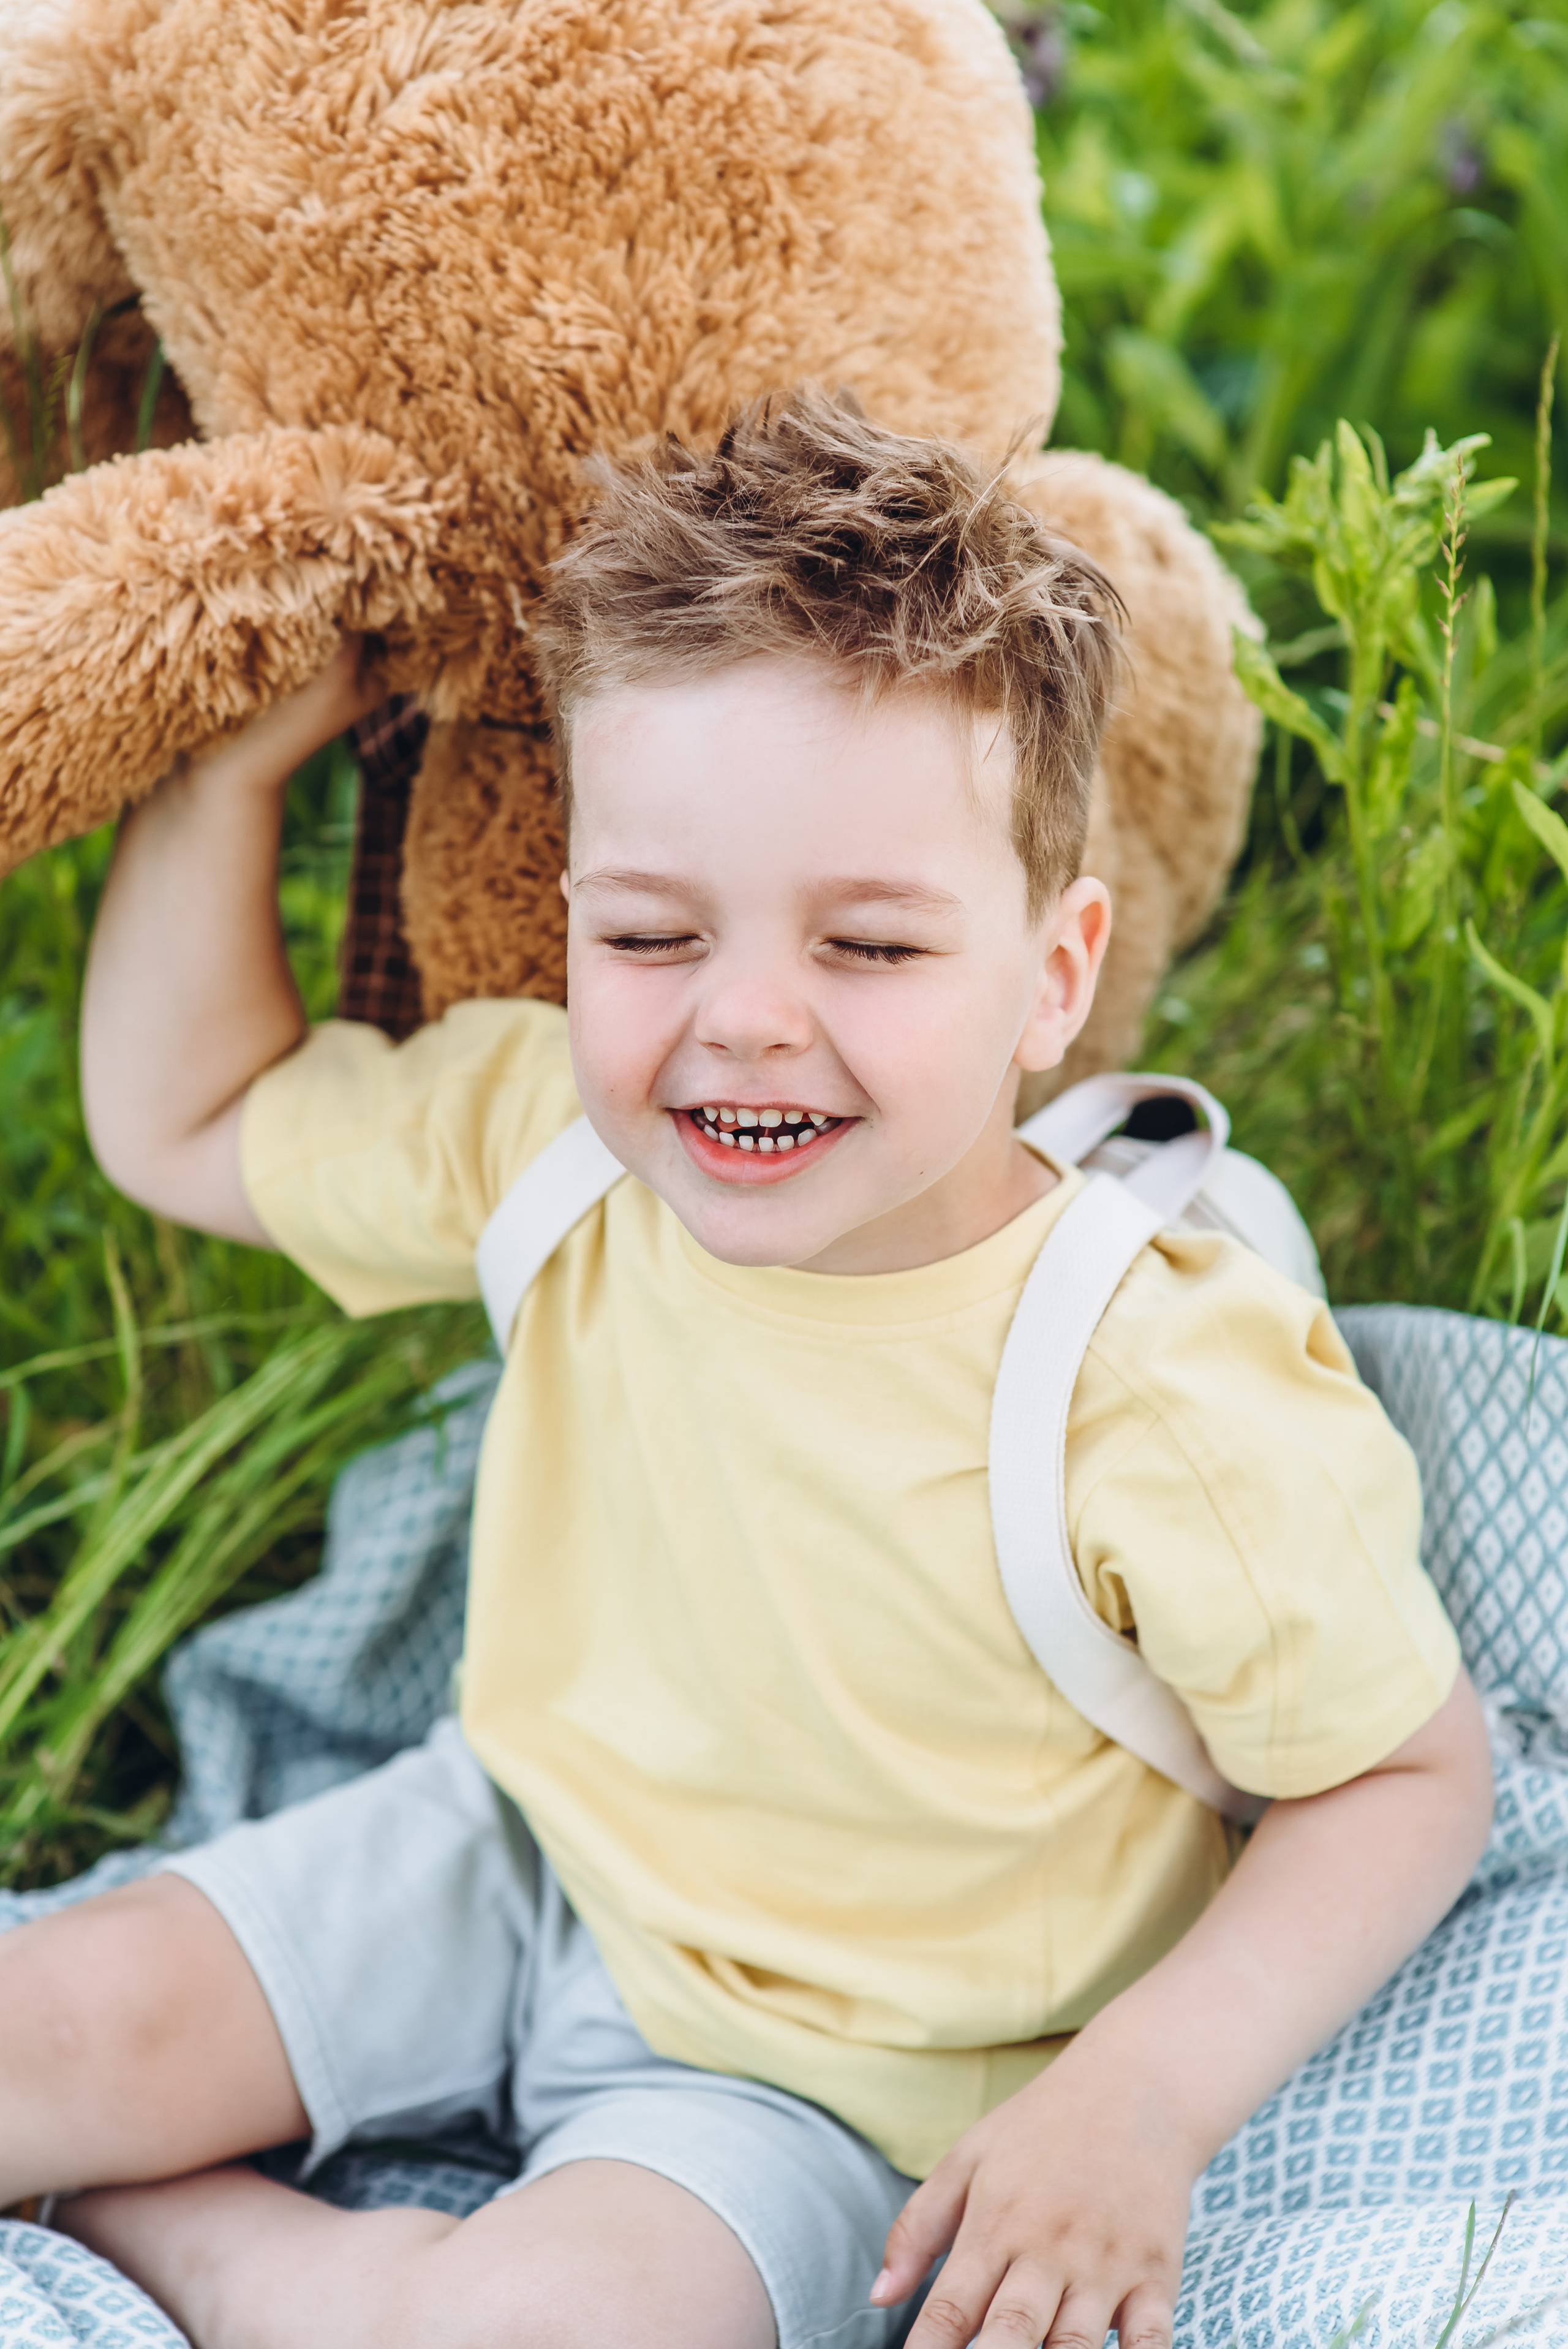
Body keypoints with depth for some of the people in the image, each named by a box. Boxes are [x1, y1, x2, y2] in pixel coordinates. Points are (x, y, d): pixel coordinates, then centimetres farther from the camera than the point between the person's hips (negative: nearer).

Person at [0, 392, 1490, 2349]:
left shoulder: (1176, 1403, -29)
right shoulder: (550, 1143, -13)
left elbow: (1410, 1771, -14)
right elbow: (182, 1121, 4)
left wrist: (1156, 2091, -27)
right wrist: (232, 759, -6)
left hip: (833, 2055, -4)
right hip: (518, 1858, 5)